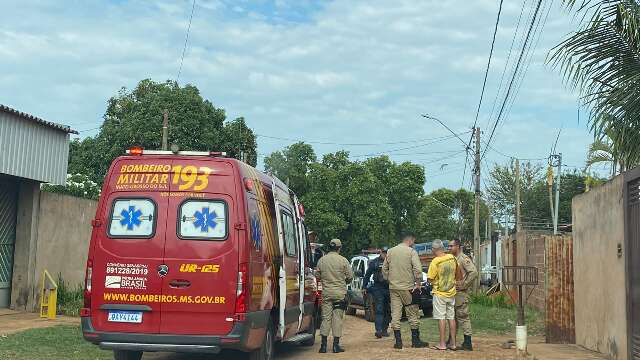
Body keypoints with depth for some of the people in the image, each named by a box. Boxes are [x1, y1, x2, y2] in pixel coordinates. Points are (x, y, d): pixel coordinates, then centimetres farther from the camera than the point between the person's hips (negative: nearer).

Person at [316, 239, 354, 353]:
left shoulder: (322, 260, 1)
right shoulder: (343, 260, -7)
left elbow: (318, 276, 7)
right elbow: (350, 277, -4)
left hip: (326, 293, 2)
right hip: (340, 293, -2)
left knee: (325, 318, 6)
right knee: (337, 318, 3)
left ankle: (323, 344, 5)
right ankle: (336, 345, 4)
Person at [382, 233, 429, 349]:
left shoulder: (390, 251, 8)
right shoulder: (411, 252, -7)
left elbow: (384, 269, 12)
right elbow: (418, 270, -16)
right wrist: (418, 284, -7)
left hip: (393, 287, 4)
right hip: (407, 288, -4)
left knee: (395, 315, 5)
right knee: (413, 314, 7)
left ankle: (398, 341, 6)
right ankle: (415, 341, 12)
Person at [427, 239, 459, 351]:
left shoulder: (435, 262, -19)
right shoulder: (452, 258, -2)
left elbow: (430, 279, -14)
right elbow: (455, 273, 11)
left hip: (439, 293, -5)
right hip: (451, 292, 5)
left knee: (441, 318, -1)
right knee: (451, 317, 11)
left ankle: (442, 344, 1)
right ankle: (453, 343, 14)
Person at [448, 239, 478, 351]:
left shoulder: (464, 259, -12)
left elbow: (474, 273, -22)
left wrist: (463, 285, -19)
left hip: (461, 293, -9)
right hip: (453, 292, 9)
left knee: (463, 316, -7)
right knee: (453, 317, 15)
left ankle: (468, 344, -4)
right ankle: (451, 342, 23)